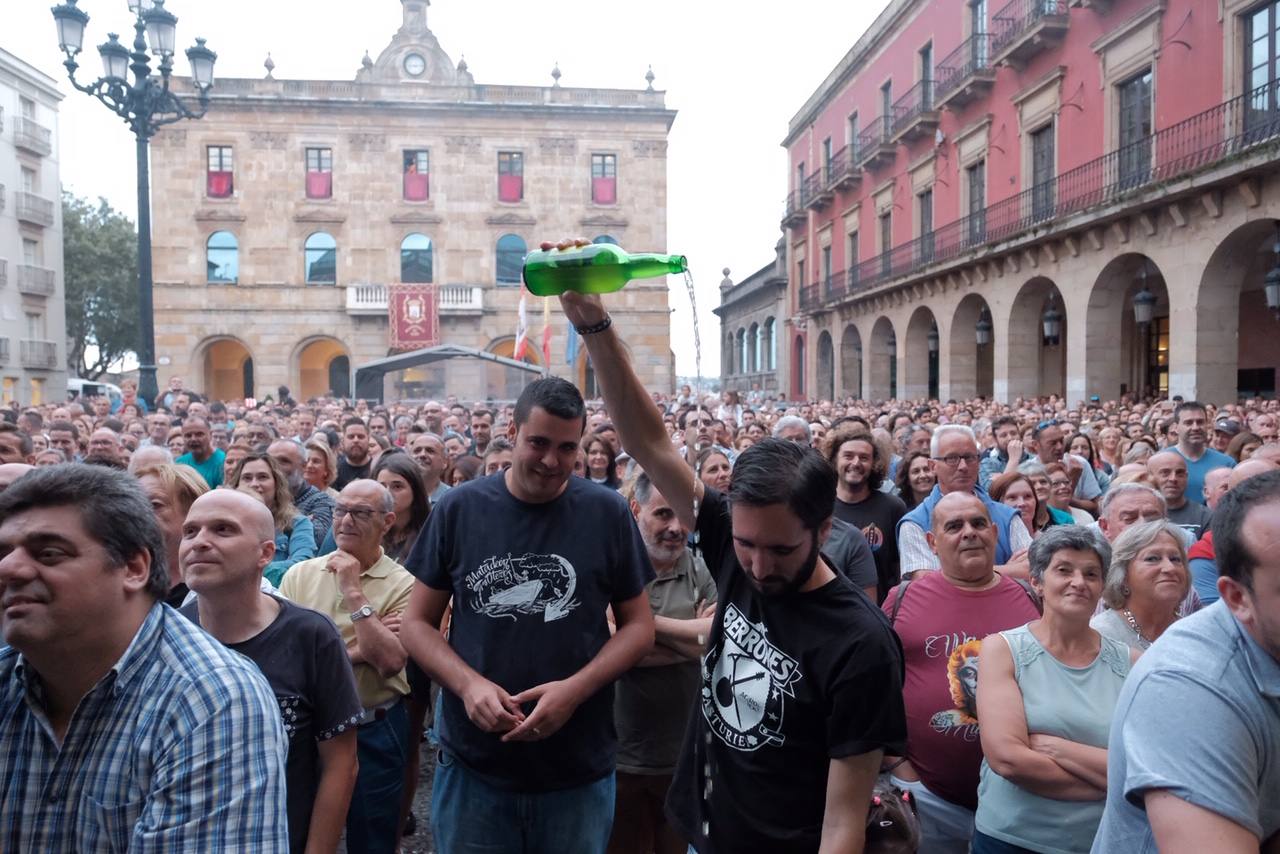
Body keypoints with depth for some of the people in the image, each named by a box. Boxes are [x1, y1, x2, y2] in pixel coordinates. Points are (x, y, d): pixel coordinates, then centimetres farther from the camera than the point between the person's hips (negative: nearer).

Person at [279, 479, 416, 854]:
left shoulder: (402, 584, -10)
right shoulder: (300, 574, -1)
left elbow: (390, 662, -22)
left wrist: (354, 592, -21)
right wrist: (356, 649, -17)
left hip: (373, 732, -2)